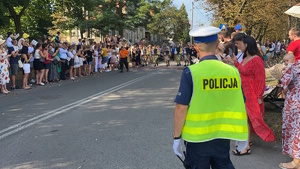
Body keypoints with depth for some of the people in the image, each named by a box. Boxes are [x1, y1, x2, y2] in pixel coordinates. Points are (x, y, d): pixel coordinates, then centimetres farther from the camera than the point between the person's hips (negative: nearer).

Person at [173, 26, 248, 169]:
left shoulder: (191, 73, -14)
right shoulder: (233, 71, -3)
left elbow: (181, 109, -14)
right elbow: (241, 106, 3)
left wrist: (177, 137, -3)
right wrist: (242, 136, 14)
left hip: (198, 137, -3)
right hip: (223, 138, 3)